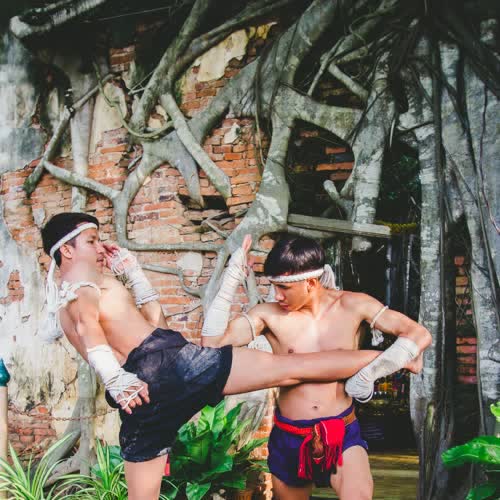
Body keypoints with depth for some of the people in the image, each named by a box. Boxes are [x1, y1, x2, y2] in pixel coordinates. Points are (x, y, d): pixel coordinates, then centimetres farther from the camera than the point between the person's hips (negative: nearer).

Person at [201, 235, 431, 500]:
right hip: (288, 437, 2)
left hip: (343, 433, -2)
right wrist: (232, 279, -15)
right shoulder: (269, 314, -5)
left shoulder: (352, 306, -6)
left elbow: (419, 334, -7)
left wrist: (371, 372, -17)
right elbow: (212, 344, -13)